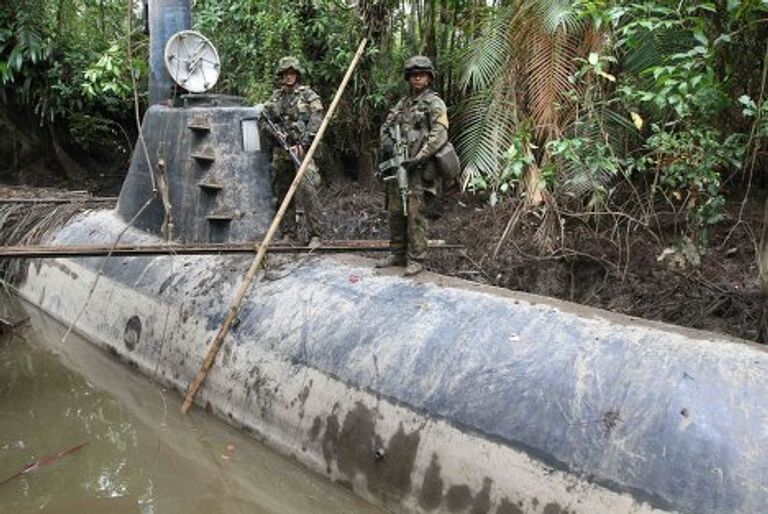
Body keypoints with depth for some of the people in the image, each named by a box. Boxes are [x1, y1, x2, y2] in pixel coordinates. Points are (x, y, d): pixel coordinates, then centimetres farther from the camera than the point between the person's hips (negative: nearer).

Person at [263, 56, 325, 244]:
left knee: (307, 190, -16)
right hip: (280, 150, 5)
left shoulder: (308, 95, 3)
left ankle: (315, 235, -14)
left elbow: (316, 121, -6)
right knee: (282, 193, 6)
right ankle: (288, 234, 14)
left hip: (300, 149, -5)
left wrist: (303, 144, -15)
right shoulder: (275, 97, 16)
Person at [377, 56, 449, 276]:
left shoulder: (434, 103, -3)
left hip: (420, 168, -7)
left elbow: (439, 135, -14)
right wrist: (387, 143, -4)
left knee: (415, 214, -8)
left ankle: (416, 259, -2)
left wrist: (418, 159, -20)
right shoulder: (402, 103, 18)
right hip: (398, 166, 7)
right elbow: (386, 127, 19)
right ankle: (399, 254, 21)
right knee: (395, 212, 10)